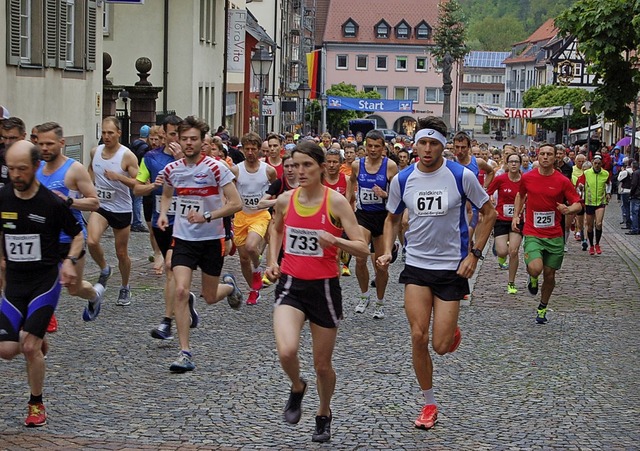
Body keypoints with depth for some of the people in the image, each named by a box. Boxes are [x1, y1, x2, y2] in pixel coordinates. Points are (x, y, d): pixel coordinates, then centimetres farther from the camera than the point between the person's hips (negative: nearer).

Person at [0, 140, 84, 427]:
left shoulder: (52, 203, -12)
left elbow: (78, 234, 1)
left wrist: (70, 261, -16)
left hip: (45, 280, -4)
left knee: (30, 347, -12)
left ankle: (37, 405, 11)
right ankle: (38, 341, 29)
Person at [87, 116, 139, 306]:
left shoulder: (127, 156, -13)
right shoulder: (95, 151, 1)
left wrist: (119, 177, -30)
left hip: (121, 209, -3)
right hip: (100, 206, 3)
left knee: (122, 253, 8)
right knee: (91, 241, -23)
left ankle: (125, 288, 31)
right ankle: (104, 269, 6)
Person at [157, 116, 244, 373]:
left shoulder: (215, 168, -14)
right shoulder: (171, 170, -1)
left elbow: (235, 204, -14)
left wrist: (207, 217, -25)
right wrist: (163, 214, 1)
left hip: (212, 238, -2)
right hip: (183, 238, 2)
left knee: (210, 298, 9)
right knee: (180, 290, -16)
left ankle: (229, 286, 48)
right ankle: (185, 352, -7)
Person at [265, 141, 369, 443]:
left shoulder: (336, 202, -11)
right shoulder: (285, 200, 0)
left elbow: (362, 249, -13)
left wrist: (334, 240, -30)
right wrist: (272, 260, 11)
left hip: (324, 287, -2)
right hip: (291, 285, 2)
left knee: (322, 364, 9)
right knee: (286, 351, -23)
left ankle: (324, 414, 39)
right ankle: (297, 388, 12)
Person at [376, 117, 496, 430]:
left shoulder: (461, 176, -10)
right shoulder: (402, 180, -2)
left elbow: (488, 213, 0)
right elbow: (392, 218, 14)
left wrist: (474, 254, -7)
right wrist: (387, 252, -2)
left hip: (452, 268, -2)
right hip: (416, 266, 2)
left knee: (440, 346, -5)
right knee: (418, 336, -6)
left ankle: (452, 330, 35)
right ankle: (429, 404, 12)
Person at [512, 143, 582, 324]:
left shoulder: (563, 181, -4)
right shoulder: (527, 178, -1)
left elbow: (578, 204, -2)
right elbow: (520, 195, 20)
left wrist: (568, 209, -23)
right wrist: (516, 216, 10)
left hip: (555, 236, 1)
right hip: (532, 234, -1)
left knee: (549, 274, 9)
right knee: (535, 268, -24)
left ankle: (542, 308, 33)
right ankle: (533, 278, 15)